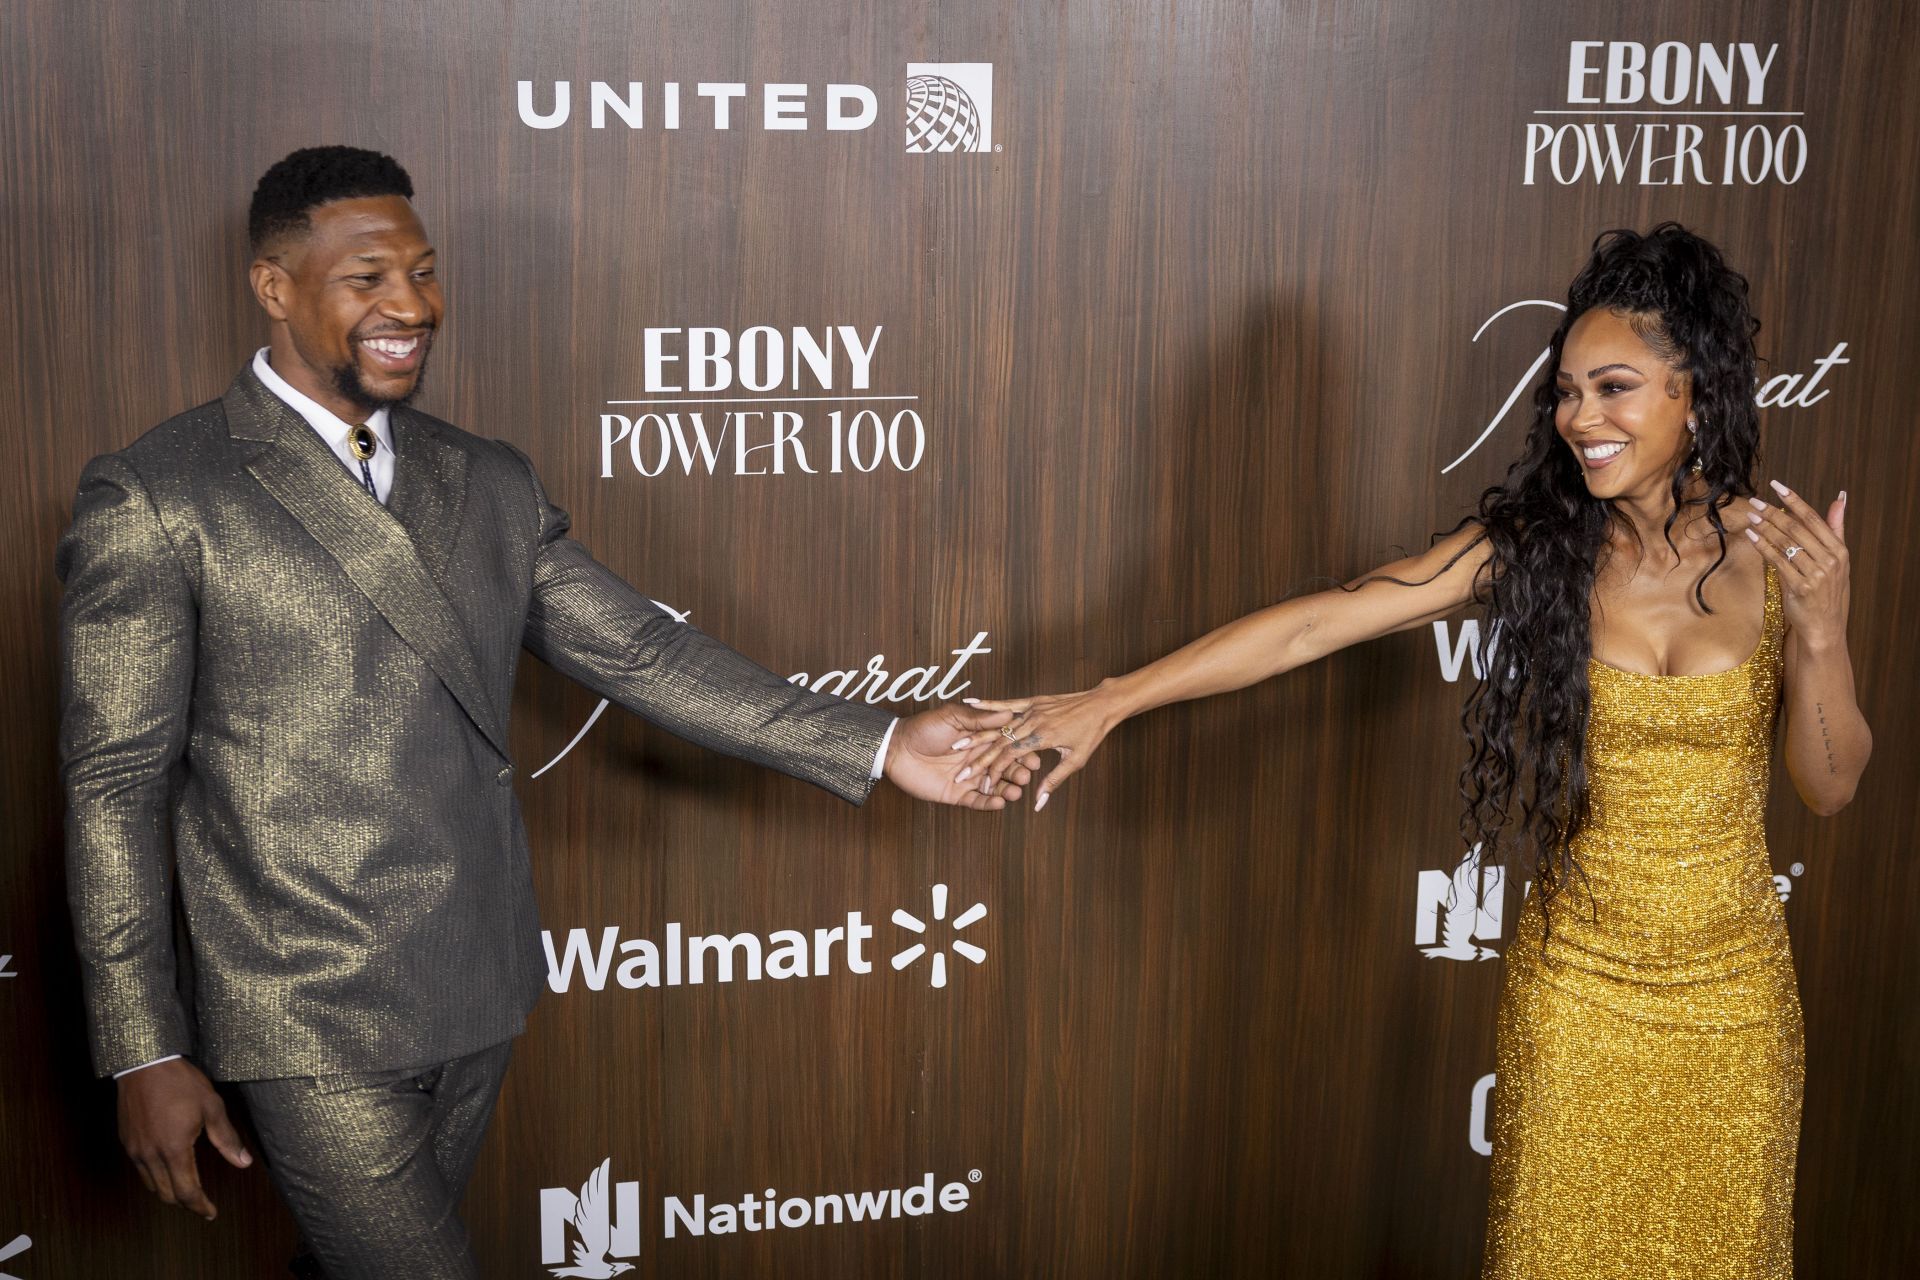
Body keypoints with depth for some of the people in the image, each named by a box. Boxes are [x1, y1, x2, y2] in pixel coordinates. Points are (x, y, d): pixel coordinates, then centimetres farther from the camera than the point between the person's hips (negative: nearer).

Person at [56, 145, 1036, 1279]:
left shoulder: (490, 484, 9)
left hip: (476, 997, 6)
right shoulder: (155, 499, -9)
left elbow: (638, 653, 6)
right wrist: (144, 1052, -10)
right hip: (312, 1022, -6)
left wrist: (877, 745, -2)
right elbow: (116, 784, -8)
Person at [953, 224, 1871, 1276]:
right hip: (1575, 981, -1)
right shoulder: (1530, 544, -10)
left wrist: (1822, 632, -22)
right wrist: (1108, 702, -19)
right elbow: (1310, 626, -14)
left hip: (1732, 991, 1)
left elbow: (1831, 786, -4)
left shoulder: (1775, 549, -8)